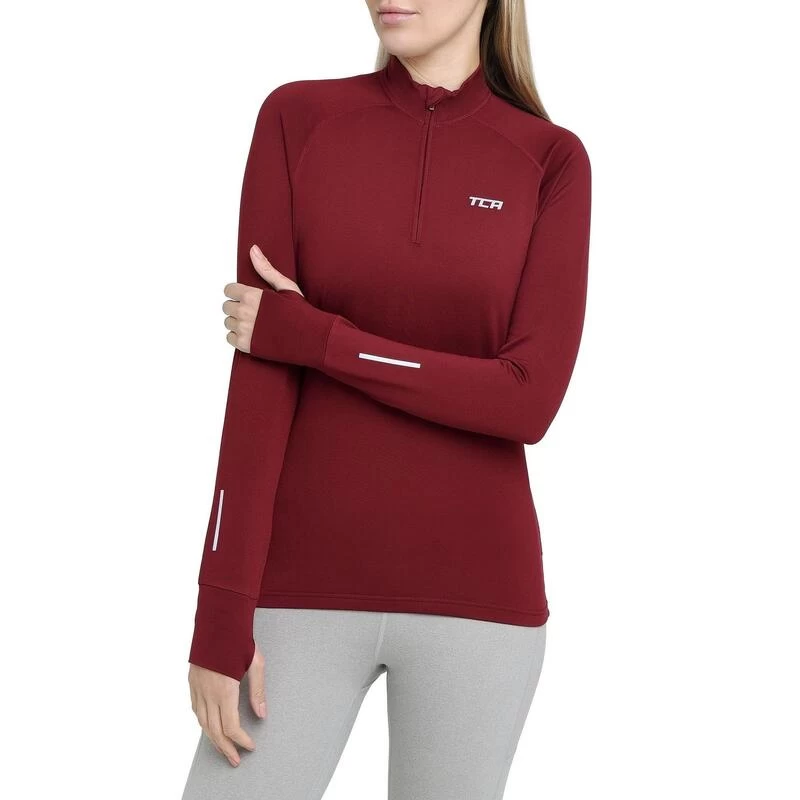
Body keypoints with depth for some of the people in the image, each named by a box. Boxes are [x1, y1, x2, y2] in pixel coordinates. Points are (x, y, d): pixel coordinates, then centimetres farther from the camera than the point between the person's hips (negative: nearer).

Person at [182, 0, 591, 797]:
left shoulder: (553, 161, -1)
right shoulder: (296, 119, -1)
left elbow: (530, 400, -12)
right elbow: (260, 371, -8)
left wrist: (302, 335, -12)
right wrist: (220, 616, -11)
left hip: (474, 590, 0)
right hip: (308, 583, 1)